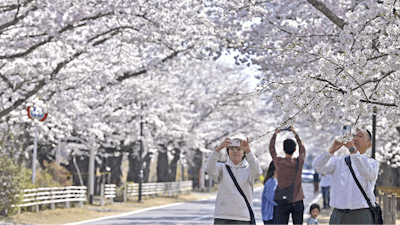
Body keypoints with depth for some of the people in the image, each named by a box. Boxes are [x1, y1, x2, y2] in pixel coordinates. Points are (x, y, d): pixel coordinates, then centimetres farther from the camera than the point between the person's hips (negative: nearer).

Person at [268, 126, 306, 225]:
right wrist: (296, 134, 25)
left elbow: (271, 149, 12)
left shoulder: (279, 162, -7)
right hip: (297, 202, 1)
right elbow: (302, 149, 17)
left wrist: (275, 134, 23)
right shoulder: (299, 162, -4)